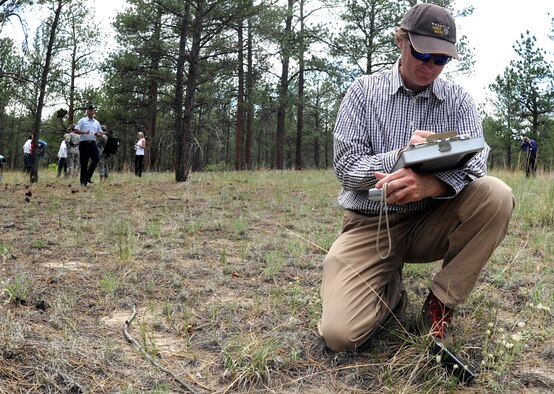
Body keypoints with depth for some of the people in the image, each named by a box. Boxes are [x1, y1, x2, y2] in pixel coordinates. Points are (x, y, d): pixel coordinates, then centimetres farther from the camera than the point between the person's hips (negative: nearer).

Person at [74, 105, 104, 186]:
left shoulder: (96, 122, 16)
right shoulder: (82, 121, 3)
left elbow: (100, 133, 20)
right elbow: (76, 130, -3)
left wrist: (98, 134, -4)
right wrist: (84, 132, -19)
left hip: (92, 143, 4)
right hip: (84, 143, -3)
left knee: (96, 159, -13)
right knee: (84, 163, -1)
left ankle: (88, 177, -1)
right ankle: (83, 181, 4)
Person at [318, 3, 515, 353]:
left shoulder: (458, 100, 3)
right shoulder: (364, 91, -1)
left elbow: (474, 165, -12)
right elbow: (346, 167, -7)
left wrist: (428, 184, -34)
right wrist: (403, 154, -24)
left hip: (430, 223, 2)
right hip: (370, 223, -2)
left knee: (496, 196, -28)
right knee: (340, 333, -23)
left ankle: (440, 305, -11)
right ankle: (390, 291, 13)